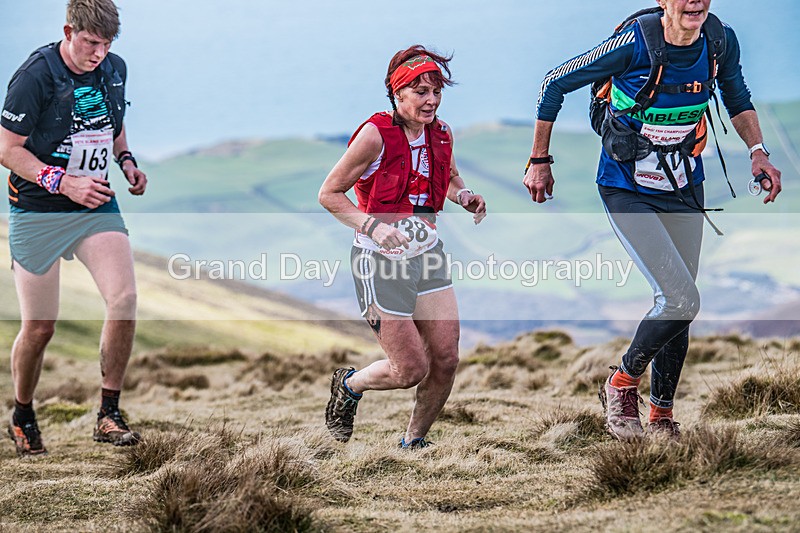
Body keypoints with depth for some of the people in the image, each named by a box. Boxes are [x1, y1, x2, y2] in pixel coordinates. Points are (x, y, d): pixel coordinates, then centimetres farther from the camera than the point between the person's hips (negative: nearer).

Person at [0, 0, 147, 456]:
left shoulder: (115, 70, 3)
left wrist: (127, 161, 2)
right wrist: (63, 183, -23)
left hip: (97, 204, 4)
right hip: (38, 213, -4)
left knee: (125, 299, -15)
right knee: (39, 328, 0)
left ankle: (110, 415, -4)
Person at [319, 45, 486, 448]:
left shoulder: (442, 134, 2)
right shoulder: (375, 134, -16)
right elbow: (329, 194, -10)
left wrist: (464, 197, 0)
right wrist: (372, 225, -24)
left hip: (427, 256, 6)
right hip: (380, 262, -6)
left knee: (446, 360, -1)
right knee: (412, 370, -6)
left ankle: (414, 441, 22)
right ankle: (349, 386, 26)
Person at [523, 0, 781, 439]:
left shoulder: (720, 40, -10)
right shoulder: (634, 44, -24)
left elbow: (737, 100, 12)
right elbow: (554, 85, -11)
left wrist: (758, 152, -5)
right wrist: (539, 163, -5)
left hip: (684, 188, 5)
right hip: (627, 192, -5)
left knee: (678, 307, 9)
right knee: (682, 301, -16)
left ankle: (661, 416, 26)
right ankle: (622, 383, 9)